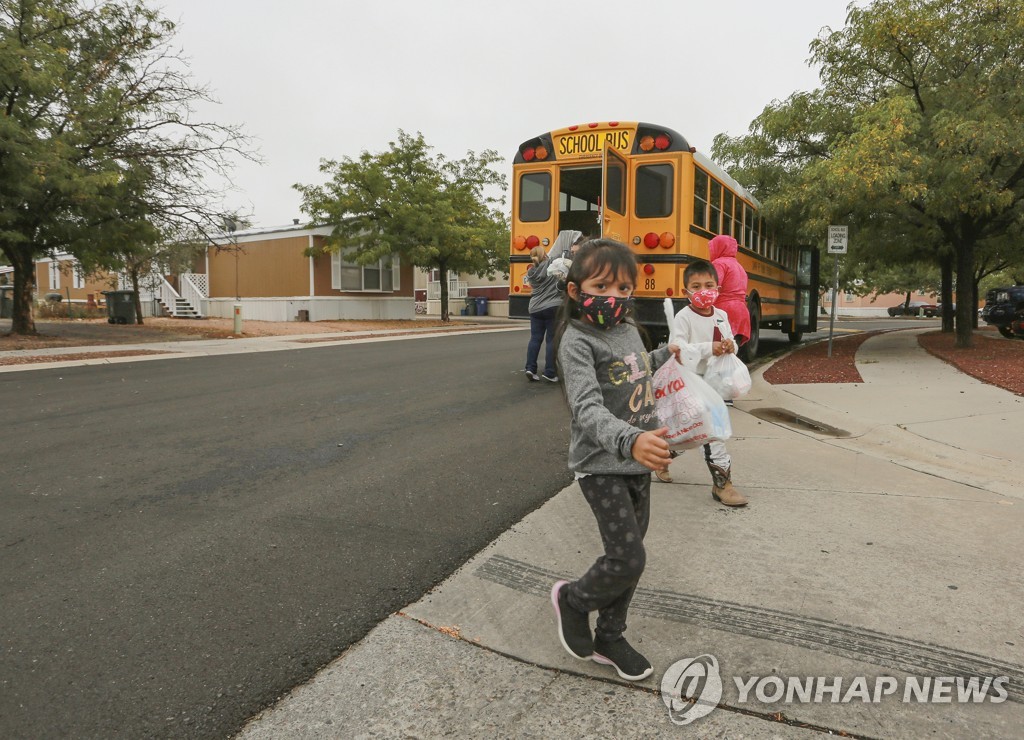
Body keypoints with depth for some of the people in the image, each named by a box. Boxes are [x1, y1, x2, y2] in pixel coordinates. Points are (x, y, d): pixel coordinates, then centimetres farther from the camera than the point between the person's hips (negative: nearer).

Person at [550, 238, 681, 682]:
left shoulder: (628, 329, 6)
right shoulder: (577, 341, -18)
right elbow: (588, 409, -33)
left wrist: (665, 356, 28)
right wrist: (630, 440, -48)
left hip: (639, 464, 8)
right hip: (602, 467, -8)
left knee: (629, 556, 14)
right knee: (627, 559, -9)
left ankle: (609, 638, 32)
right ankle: (572, 600, 21)